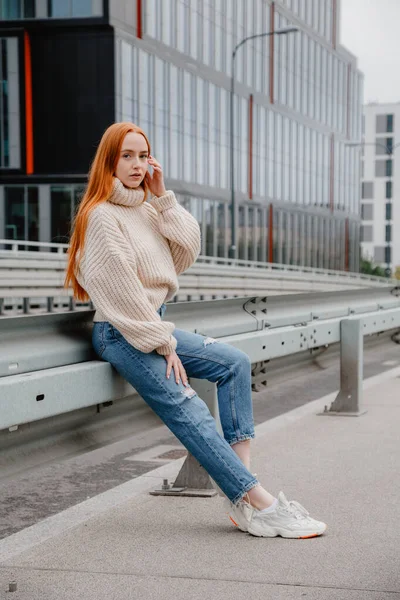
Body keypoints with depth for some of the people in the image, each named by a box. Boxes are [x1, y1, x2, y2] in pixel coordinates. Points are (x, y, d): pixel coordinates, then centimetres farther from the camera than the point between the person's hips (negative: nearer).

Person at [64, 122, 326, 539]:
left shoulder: (146, 209, 15)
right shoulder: (101, 216, -11)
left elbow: (186, 253, 6)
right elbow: (122, 293, -16)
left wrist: (162, 198, 0)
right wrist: (164, 346, -15)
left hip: (154, 323, 9)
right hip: (120, 333, -9)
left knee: (234, 363, -4)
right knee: (188, 411, -19)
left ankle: (240, 480, -13)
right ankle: (260, 505, -23)